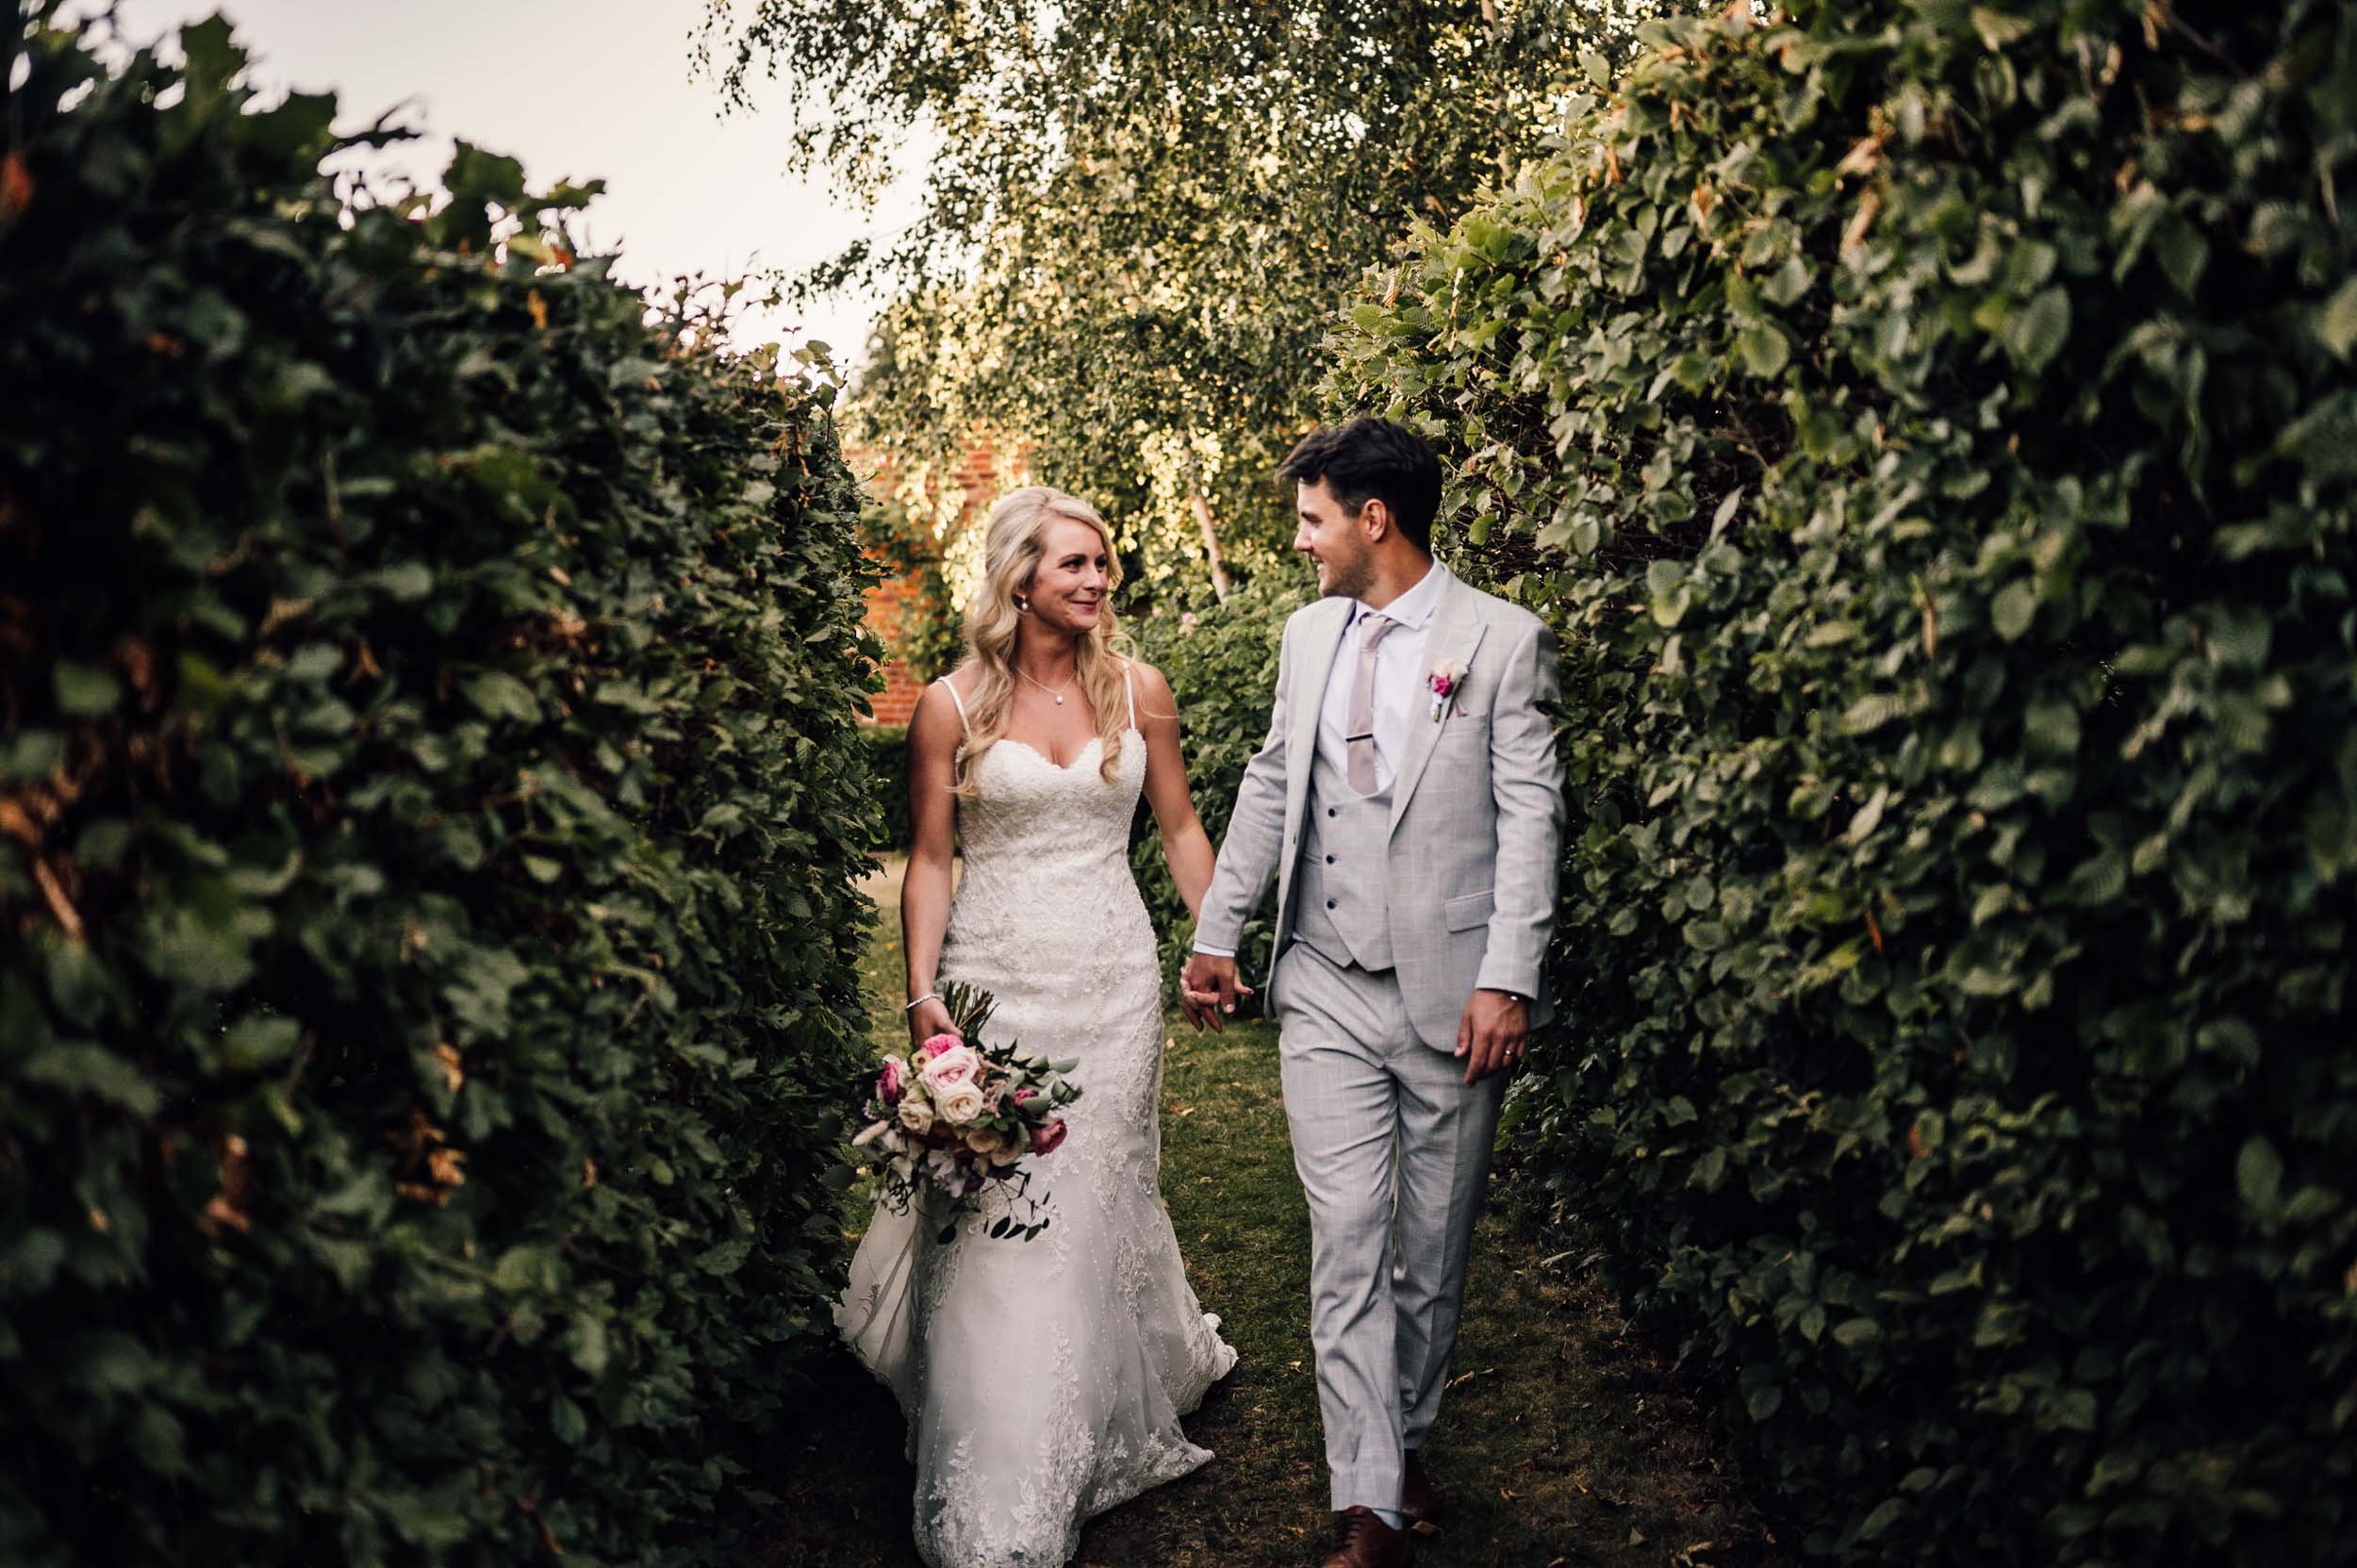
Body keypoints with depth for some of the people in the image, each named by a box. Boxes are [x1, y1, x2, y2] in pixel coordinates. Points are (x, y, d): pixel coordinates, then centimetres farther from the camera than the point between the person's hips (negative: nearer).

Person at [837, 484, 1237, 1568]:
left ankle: (1104, 1434, 33)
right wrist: (922, 992, -9)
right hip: (995, 978, -2)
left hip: (1113, 979, 2)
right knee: (993, 1224, -2)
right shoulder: (951, 706, -4)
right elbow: (929, 860, 0)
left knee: (1091, 1204, 8)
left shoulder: (1139, 692, 2)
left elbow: (1179, 828, 13)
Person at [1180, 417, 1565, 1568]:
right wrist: (1215, 935, 18)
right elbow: (1271, 786, 18)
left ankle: (1406, 1439, 30)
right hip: (1326, 989, 3)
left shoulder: (1503, 640, -4)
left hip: (1453, 992, -3)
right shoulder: (1309, 634, 11)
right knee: (1347, 1238, -2)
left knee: (1433, 1243, 9)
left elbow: (1530, 815, -7)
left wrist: (1507, 978, -14)